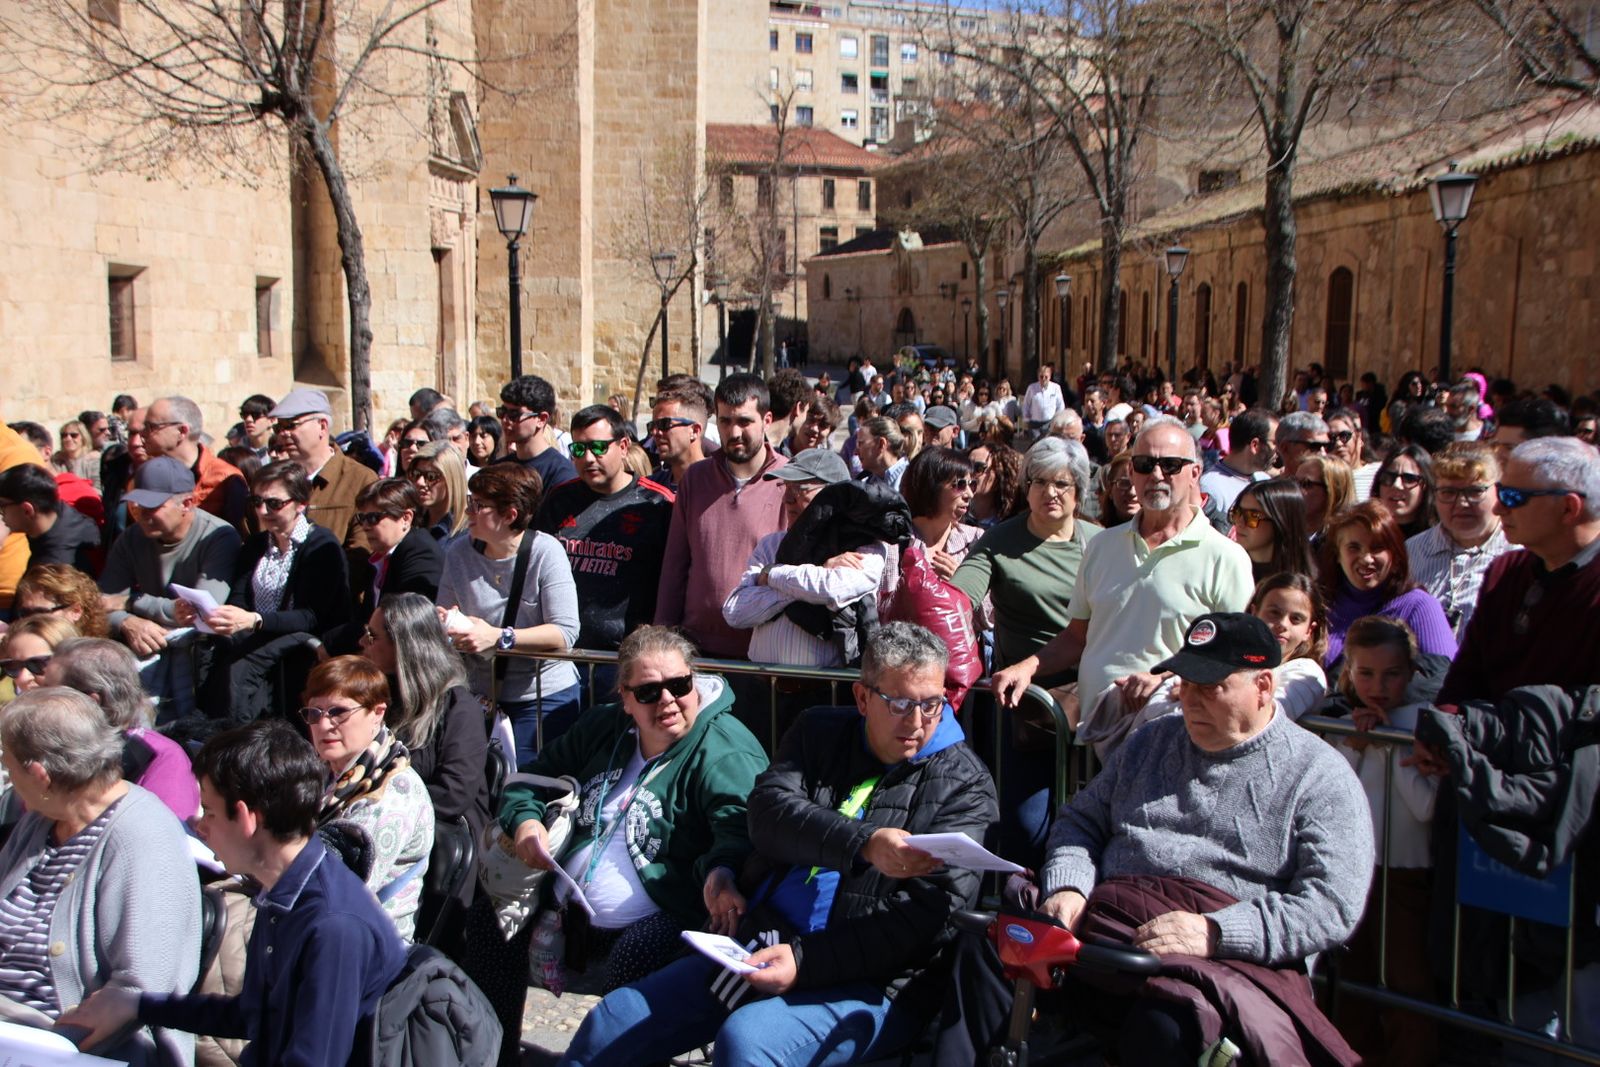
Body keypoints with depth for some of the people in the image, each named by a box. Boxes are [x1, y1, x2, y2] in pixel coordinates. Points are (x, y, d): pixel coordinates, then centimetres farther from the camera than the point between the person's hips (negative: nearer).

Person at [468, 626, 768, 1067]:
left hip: (662, 920, -7)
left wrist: (720, 871, -50)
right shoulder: (603, 728, 10)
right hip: (570, 904, 8)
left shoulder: (724, 752, -13)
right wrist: (524, 820, -2)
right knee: (491, 916, -3)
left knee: (630, 962, -36)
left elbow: (741, 828, -28)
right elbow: (534, 778, 20)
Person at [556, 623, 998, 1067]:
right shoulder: (820, 733, 10)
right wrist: (863, 844, -25)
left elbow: (924, 918, -12)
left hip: (869, 983, -5)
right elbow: (769, 812, -7)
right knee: (607, 1028, 0)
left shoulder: (963, 784, -3)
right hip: (762, 946, 5)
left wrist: (806, 961, -20)